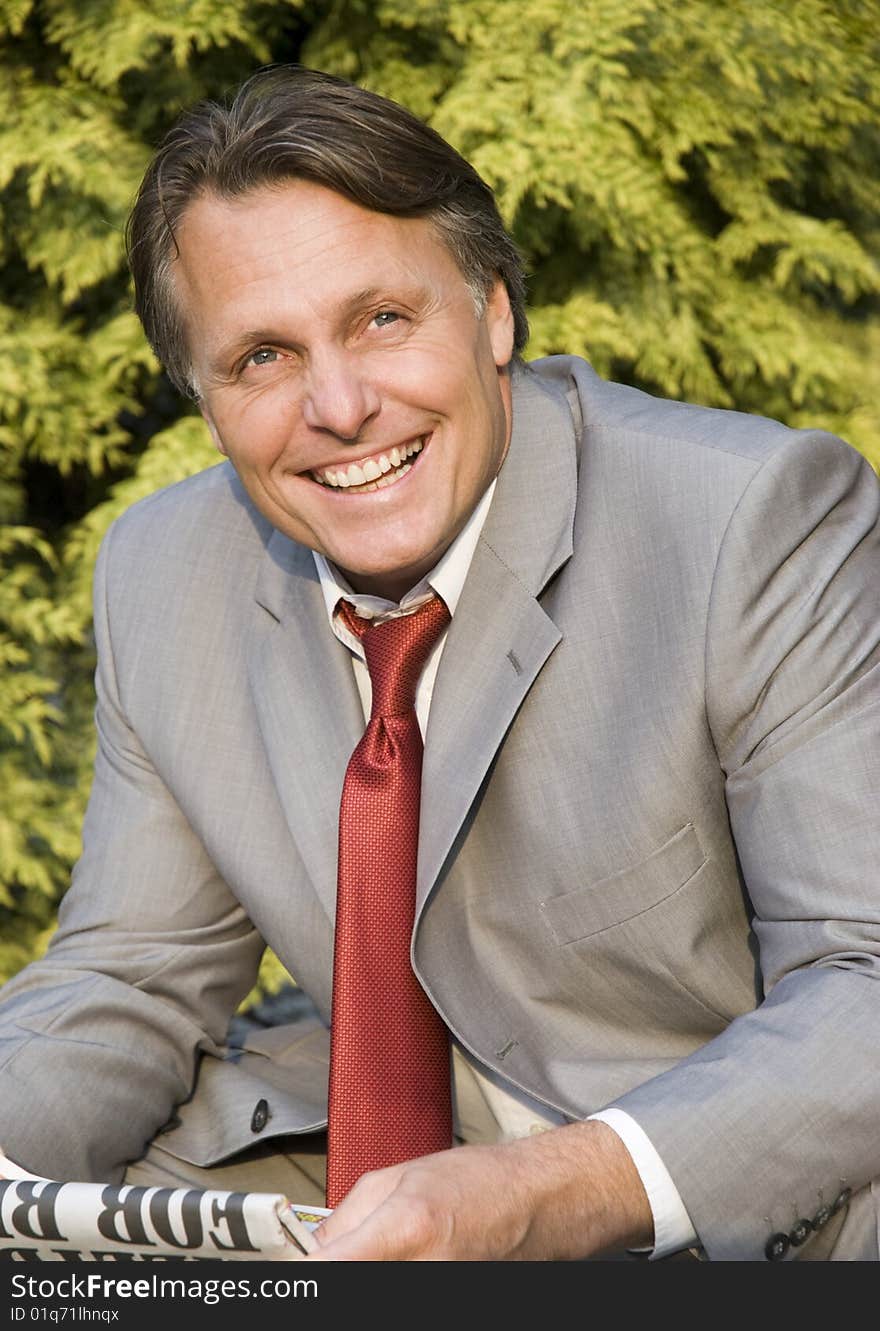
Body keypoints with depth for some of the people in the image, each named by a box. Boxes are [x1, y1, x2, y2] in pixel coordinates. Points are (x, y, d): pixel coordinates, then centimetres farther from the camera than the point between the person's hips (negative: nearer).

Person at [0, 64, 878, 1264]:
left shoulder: (760, 521, -19)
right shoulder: (164, 580, -1)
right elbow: (133, 985, 4)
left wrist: (560, 1195, -37)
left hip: (751, 1199, -5)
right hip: (389, 1159, 5)